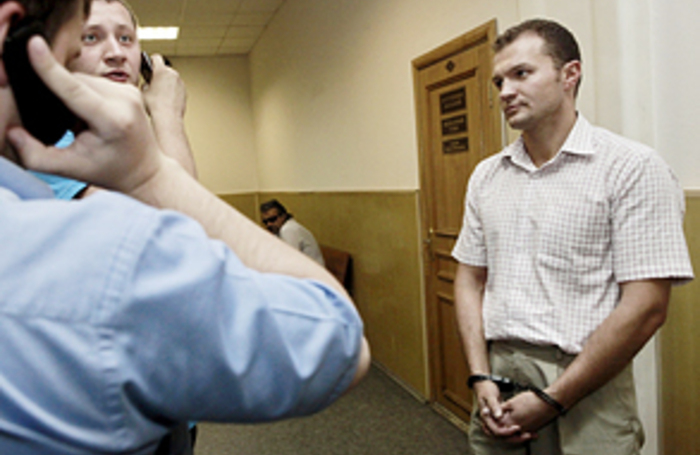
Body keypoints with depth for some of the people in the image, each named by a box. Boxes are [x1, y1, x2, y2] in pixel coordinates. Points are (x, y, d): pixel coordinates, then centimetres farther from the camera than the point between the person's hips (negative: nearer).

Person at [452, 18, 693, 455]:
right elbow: (471, 279, 8)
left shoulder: (632, 168, -9)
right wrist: (480, 378, -4)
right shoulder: (486, 175, 6)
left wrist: (551, 401, -14)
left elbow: (645, 307, -14)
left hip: (584, 390, -4)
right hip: (497, 379, 5)